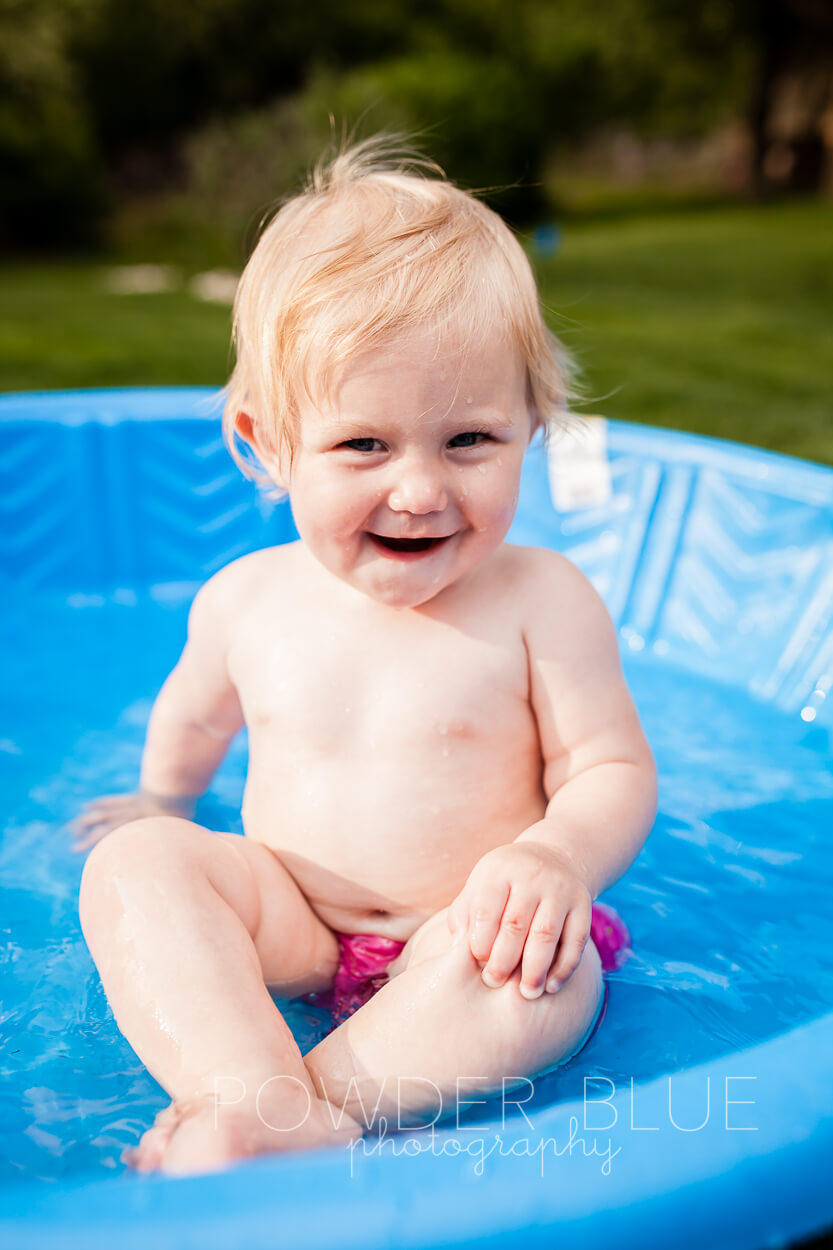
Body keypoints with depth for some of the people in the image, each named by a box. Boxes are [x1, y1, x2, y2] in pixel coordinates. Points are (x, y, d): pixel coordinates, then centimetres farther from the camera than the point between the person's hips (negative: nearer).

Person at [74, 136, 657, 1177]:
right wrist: (165, 800, 35)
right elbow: (195, 716, 18)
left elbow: (615, 771, -11)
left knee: (548, 968, -34)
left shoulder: (544, 604, -12)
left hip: (461, 938, -2)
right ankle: (278, 1116, -38)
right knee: (133, 864, -22)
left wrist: (557, 857, -33)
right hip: (288, 920, 3)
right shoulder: (246, 599, -3)